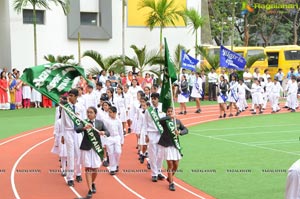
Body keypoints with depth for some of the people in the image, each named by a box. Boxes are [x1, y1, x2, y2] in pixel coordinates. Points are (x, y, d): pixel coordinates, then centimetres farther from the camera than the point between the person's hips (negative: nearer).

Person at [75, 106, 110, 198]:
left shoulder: (100, 123, 4)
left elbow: (108, 133, 2)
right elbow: (77, 130, -19)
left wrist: (104, 133, -22)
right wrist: (84, 127, -39)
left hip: (96, 148, 2)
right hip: (86, 148, -2)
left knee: (95, 168, 9)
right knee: (88, 168, -3)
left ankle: (93, 183, 38)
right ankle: (90, 190, 1)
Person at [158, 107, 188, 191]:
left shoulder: (177, 121, 6)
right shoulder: (165, 121, -6)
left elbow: (186, 130, 5)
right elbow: (160, 120, -29)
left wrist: (180, 132, -14)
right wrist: (169, 117, -22)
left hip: (175, 145, 4)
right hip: (166, 145, -4)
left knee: (176, 165, 6)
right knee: (170, 164, -6)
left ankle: (169, 178, 33)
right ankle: (171, 183, 6)